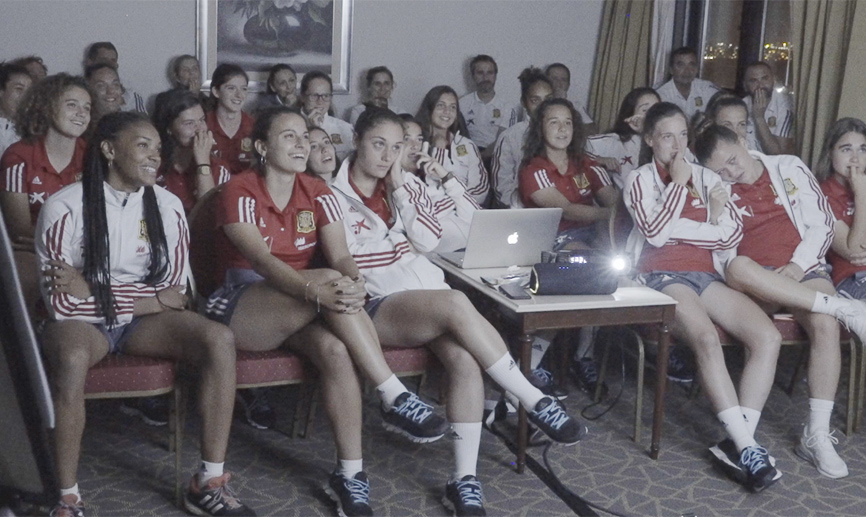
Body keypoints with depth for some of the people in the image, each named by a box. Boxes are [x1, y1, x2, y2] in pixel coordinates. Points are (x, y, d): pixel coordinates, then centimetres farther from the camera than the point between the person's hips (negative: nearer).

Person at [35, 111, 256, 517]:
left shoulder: (167, 206, -1)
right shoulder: (65, 207, -11)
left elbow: (173, 296, 0)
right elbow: (62, 302, -15)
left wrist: (92, 289, -13)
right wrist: (151, 298, -13)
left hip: (144, 319, 4)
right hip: (82, 320, -3)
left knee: (219, 339, -24)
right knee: (71, 359, -39)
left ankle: (209, 483, -16)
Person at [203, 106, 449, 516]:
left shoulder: (317, 193, 4)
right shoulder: (239, 192, -10)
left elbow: (340, 256, -8)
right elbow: (261, 260, -26)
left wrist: (355, 282, -34)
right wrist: (315, 290, -44)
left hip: (302, 309, 4)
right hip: (243, 307, -4)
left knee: (335, 350, -32)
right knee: (331, 280, -32)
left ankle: (350, 474, -24)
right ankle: (395, 398, -31)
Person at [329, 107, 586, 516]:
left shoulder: (402, 186, 17)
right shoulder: (335, 193, 4)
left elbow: (428, 241, 3)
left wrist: (399, 188, -1)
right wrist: (401, 244, 0)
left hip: (425, 293, 5)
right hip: (375, 306, -5)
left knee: (465, 357, -28)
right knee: (456, 303, -35)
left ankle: (464, 481, -25)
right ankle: (536, 403, -25)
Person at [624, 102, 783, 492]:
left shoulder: (706, 177, 20)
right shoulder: (639, 179, 8)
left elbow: (732, 234, 11)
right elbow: (655, 231, -10)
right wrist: (677, 182, -5)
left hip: (706, 276, 5)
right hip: (662, 277, -5)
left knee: (768, 336, -21)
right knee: (707, 339, -34)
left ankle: (738, 441, -23)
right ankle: (746, 447, -31)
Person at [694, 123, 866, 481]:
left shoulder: (789, 169, 11)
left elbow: (822, 223, 6)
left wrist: (798, 266, -8)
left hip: (802, 272, 1)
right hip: (753, 283, -1)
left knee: (825, 324, -31)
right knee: (739, 268, -38)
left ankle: (817, 435, -25)